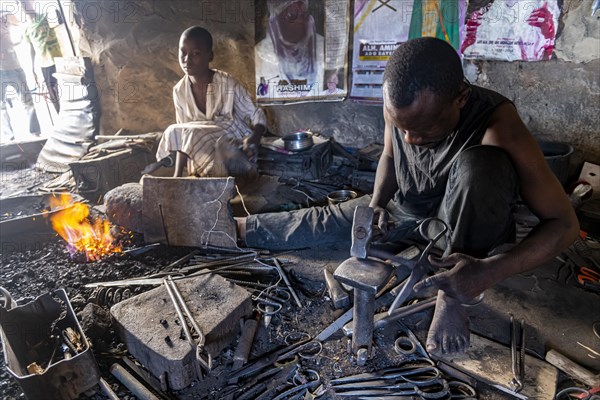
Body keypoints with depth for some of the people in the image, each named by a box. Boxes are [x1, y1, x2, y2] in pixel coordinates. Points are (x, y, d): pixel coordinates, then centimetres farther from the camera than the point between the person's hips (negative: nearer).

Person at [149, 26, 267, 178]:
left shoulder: (229, 84, -17)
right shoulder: (179, 91, -5)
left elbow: (257, 115, -10)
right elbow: (183, 138, -3)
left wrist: (254, 138, -33)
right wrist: (178, 174, -13)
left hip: (236, 151, -4)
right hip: (205, 152, 5)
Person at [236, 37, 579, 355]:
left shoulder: (497, 125, -34)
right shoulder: (400, 105, -20)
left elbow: (565, 223, -28)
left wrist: (490, 272, -43)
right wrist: (377, 202, -17)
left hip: (467, 220, -4)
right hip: (407, 208, 4)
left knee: (478, 164, -36)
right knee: (321, 222, -2)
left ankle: (452, 295, -20)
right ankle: (240, 227, 21)